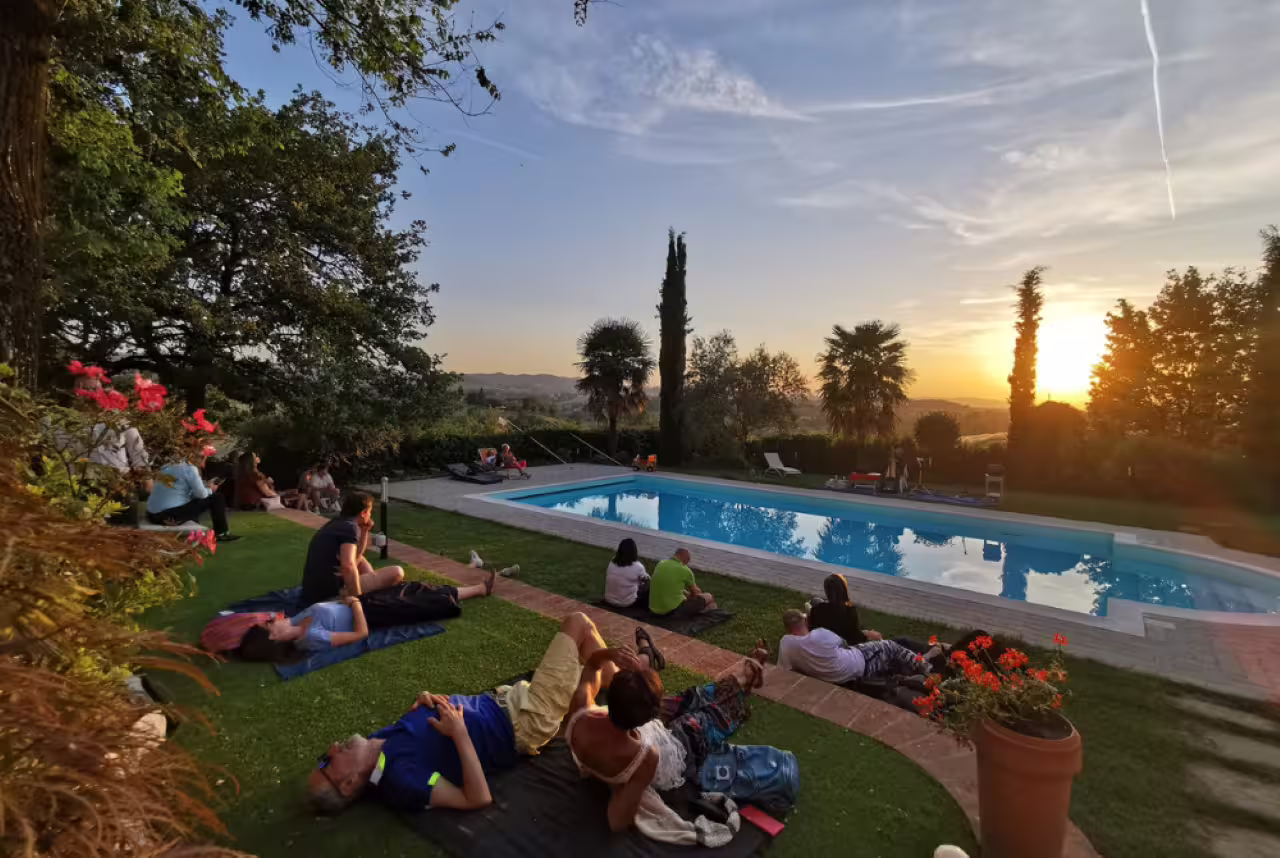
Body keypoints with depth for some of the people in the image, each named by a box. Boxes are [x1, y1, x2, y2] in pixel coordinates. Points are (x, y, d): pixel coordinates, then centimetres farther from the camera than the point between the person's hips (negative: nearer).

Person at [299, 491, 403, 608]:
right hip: (331, 592, -10)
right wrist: (358, 598, -23)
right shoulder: (350, 527, -14)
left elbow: (355, 557, 29)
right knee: (397, 572, -13)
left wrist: (365, 531, 17)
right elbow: (348, 565, -31)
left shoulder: (334, 524, 15)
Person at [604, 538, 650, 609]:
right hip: (627, 603, -5)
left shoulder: (612, 563, -5)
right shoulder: (637, 566, -17)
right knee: (648, 587, 13)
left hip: (609, 600, 5)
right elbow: (646, 579, 1)